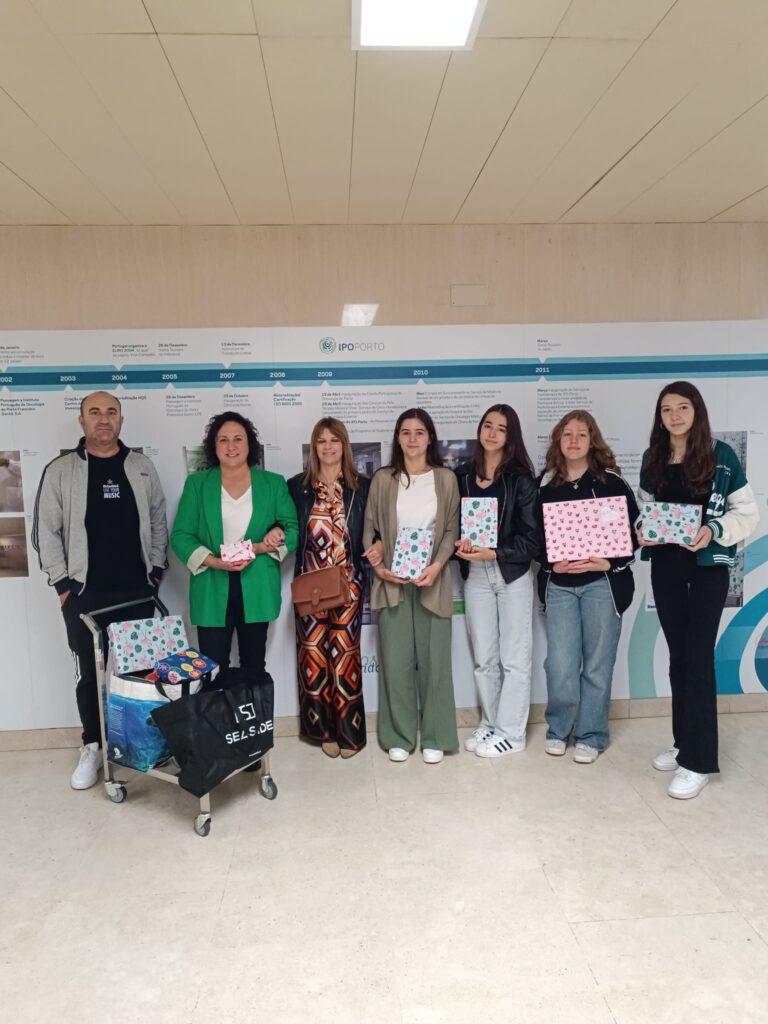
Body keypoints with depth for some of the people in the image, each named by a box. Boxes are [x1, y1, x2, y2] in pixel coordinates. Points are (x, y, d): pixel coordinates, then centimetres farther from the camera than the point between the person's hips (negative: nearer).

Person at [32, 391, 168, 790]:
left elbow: (158, 521, 11)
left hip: (138, 591, 2)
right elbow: (46, 532, -1)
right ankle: (93, 746, 23)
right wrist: (62, 584, -5)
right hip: (84, 595, -2)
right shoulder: (60, 471, -2)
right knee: (90, 673, 7)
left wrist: (156, 570, 4)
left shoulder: (141, 466, 5)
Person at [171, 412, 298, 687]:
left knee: (254, 668, 12)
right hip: (212, 591, 0)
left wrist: (259, 548, -16)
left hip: (256, 590, 1)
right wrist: (214, 562, -17)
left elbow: (292, 530, 2)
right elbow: (180, 535, 0)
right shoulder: (197, 484, 5)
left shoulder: (273, 483, 6)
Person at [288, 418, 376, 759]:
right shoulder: (297, 486, 4)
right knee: (314, 657, 5)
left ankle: (347, 730, 15)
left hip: (347, 586, -1)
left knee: (344, 655, 1)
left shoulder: (362, 486, 3)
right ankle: (324, 728, 19)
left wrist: (377, 548, -10)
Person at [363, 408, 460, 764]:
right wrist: (379, 567, -9)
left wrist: (437, 566, -12)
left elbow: (452, 530, 3)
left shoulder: (445, 479, 4)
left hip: (432, 581, 0)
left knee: (434, 660, 4)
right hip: (392, 581, 0)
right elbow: (370, 530, 6)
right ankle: (399, 736, 18)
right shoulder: (382, 479, 5)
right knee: (396, 661, 3)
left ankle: (435, 737, 18)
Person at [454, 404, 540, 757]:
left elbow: (532, 538, -9)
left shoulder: (520, 480, -6)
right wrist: (460, 542, -11)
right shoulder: (462, 476, 4)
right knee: (483, 657, 13)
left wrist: (492, 553, -19)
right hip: (475, 574, 4)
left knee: (513, 657, 5)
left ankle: (510, 732, 15)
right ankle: (489, 724, 27)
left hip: (512, 573, -4)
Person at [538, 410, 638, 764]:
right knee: (560, 664, -1)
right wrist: (551, 564, -11)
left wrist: (609, 564, -13)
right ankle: (558, 729, 20)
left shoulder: (611, 482, -1)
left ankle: (591, 736, 20)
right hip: (558, 585, 1)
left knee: (597, 663, 4)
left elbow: (634, 530, -1)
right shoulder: (545, 484, 5)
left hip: (603, 583, -1)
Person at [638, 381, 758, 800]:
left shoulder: (721, 455, -6)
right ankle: (683, 742, 26)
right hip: (665, 565, 4)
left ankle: (698, 760, 3)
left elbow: (748, 512, -4)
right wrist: (641, 530, -9)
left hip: (708, 565, -4)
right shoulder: (652, 459, 6)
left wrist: (714, 531, -21)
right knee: (678, 656, 12)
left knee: (699, 657, -5)